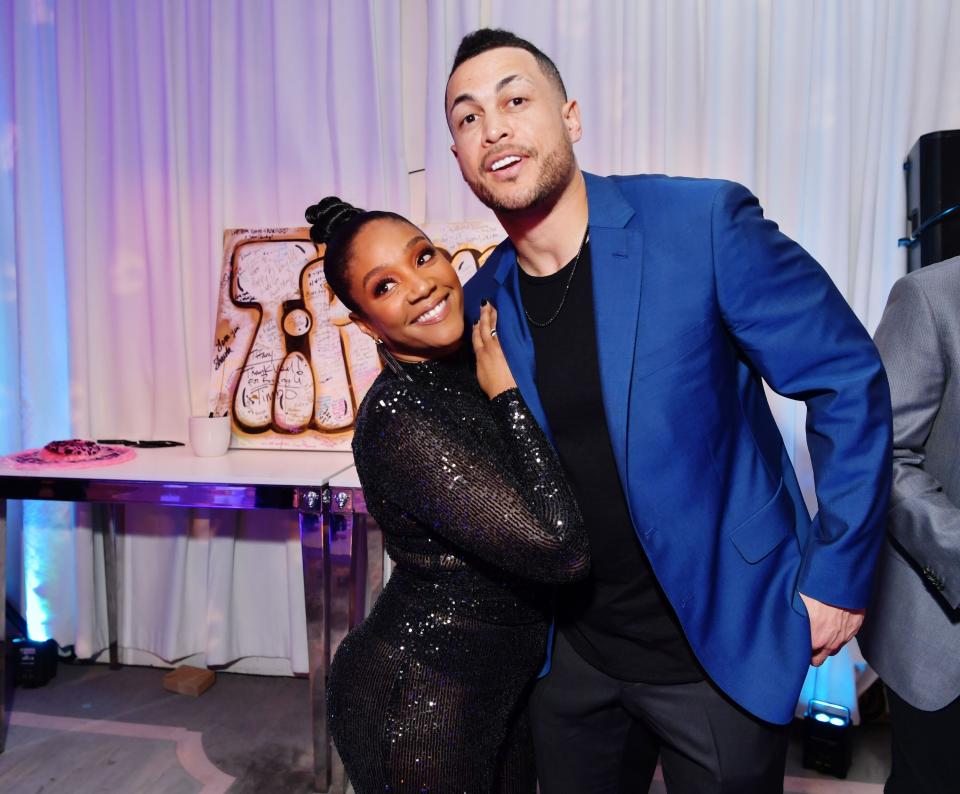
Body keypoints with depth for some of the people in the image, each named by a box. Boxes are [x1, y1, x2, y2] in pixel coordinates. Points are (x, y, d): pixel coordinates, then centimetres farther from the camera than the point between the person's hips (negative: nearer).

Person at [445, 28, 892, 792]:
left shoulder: (704, 224, -17)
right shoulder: (481, 304, -3)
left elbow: (848, 381, -13)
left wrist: (840, 574, -11)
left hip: (721, 647, -4)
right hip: (572, 650, 5)